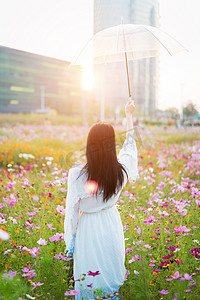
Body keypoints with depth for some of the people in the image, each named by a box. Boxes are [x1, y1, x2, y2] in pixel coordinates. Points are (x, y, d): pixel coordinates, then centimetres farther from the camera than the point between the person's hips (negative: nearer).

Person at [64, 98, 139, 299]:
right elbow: (130, 147, 5)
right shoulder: (120, 171, -16)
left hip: (88, 226, -2)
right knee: (111, 272, 23)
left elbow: (72, 210, -14)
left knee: (89, 279, 17)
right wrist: (129, 116, 18)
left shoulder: (77, 175, -24)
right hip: (112, 224, 3)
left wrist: (70, 240, 3)